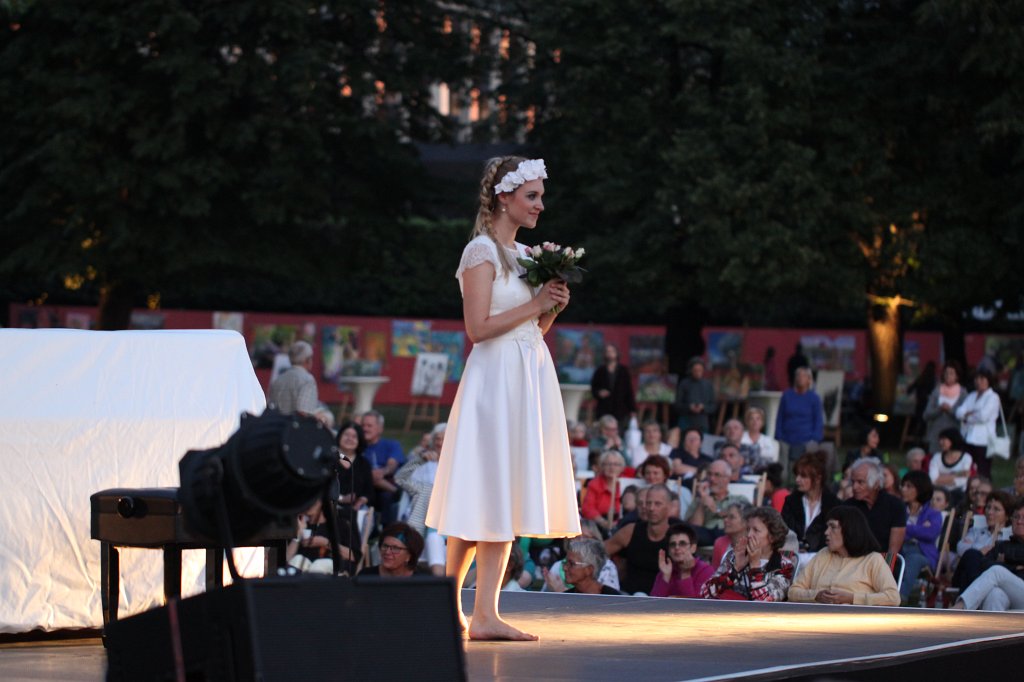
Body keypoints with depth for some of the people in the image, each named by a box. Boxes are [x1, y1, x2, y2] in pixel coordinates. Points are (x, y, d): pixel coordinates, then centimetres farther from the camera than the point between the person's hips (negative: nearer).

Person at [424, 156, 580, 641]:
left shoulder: (525, 255, 16)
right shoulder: (482, 252, -9)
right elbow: (477, 328, -17)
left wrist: (552, 308, 2)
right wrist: (536, 305, -12)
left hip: (529, 380, 8)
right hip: (496, 380, -8)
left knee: (506, 501, 4)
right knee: (486, 497, -5)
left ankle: (485, 613, 3)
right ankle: (450, 602, 6)